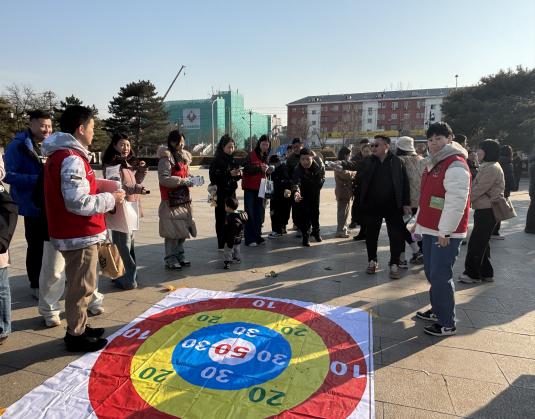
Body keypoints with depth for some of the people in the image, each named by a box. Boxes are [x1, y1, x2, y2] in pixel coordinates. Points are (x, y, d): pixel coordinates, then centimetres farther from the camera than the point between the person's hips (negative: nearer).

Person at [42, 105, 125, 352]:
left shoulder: (60, 154, 12)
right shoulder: (72, 158, -20)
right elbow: (78, 202, -25)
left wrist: (99, 187, 12)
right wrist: (110, 199, -14)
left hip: (71, 232, 10)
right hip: (79, 235, -10)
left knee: (79, 284, 21)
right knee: (82, 286, 3)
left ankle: (78, 327, 35)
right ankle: (76, 335, 18)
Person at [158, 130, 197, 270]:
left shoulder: (184, 156, 15)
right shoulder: (166, 158, -10)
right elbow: (164, 179, -19)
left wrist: (190, 179, 4)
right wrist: (183, 181, -20)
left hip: (184, 200, 8)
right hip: (171, 201, -8)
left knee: (183, 230, 12)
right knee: (172, 232, -4)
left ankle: (179, 256, 25)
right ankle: (170, 260, 8)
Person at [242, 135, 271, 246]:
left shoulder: (266, 157, 12)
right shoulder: (251, 155, -7)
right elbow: (246, 169, -17)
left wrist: (267, 171, 0)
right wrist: (259, 168, -24)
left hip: (260, 188, 6)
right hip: (250, 188, -6)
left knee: (260, 213, 10)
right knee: (250, 213, -4)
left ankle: (257, 236, 21)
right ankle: (249, 239, 1)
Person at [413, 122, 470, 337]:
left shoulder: (455, 165, -17)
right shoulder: (433, 163, 15)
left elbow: (456, 202, -22)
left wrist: (445, 231, -21)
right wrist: (419, 222, 21)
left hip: (446, 233, -9)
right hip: (430, 230, 9)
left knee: (440, 276, -3)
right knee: (431, 273, 18)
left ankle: (447, 324, 11)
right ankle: (437, 310, 35)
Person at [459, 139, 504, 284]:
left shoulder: (492, 168, -17)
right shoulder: (487, 166, 16)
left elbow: (478, 190, -20)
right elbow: (476, 187, 17)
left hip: (487, 212, -10)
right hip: (483, 210, 10)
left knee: (475, 243, -3)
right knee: (482, 243, 16)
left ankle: (473, 274, 8)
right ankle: (486, 273, 26)